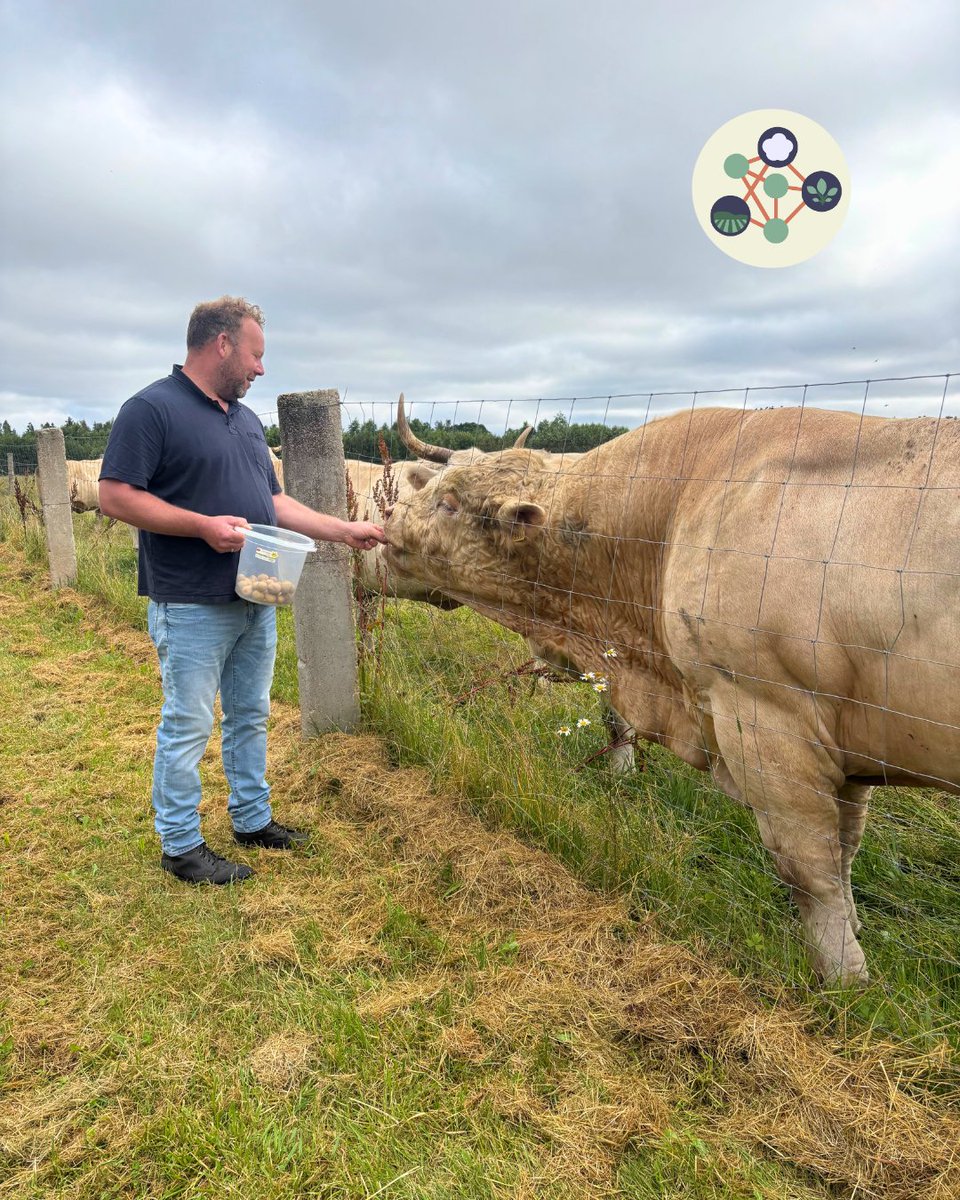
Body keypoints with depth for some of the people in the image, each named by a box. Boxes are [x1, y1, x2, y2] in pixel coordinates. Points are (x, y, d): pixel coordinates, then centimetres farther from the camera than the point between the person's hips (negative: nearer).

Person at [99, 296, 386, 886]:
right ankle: (181, 846, 18)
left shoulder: (247, 419, 15)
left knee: (251, 716, 17)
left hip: (256, 602, 8)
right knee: (188, 727, 2)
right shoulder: (152, 409, -10)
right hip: (192, 608, -8)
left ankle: (253, 819, 33)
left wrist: (345, 529, 12)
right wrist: (203, 525, -22)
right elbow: (116, 496, -16)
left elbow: (275, 502, 17)